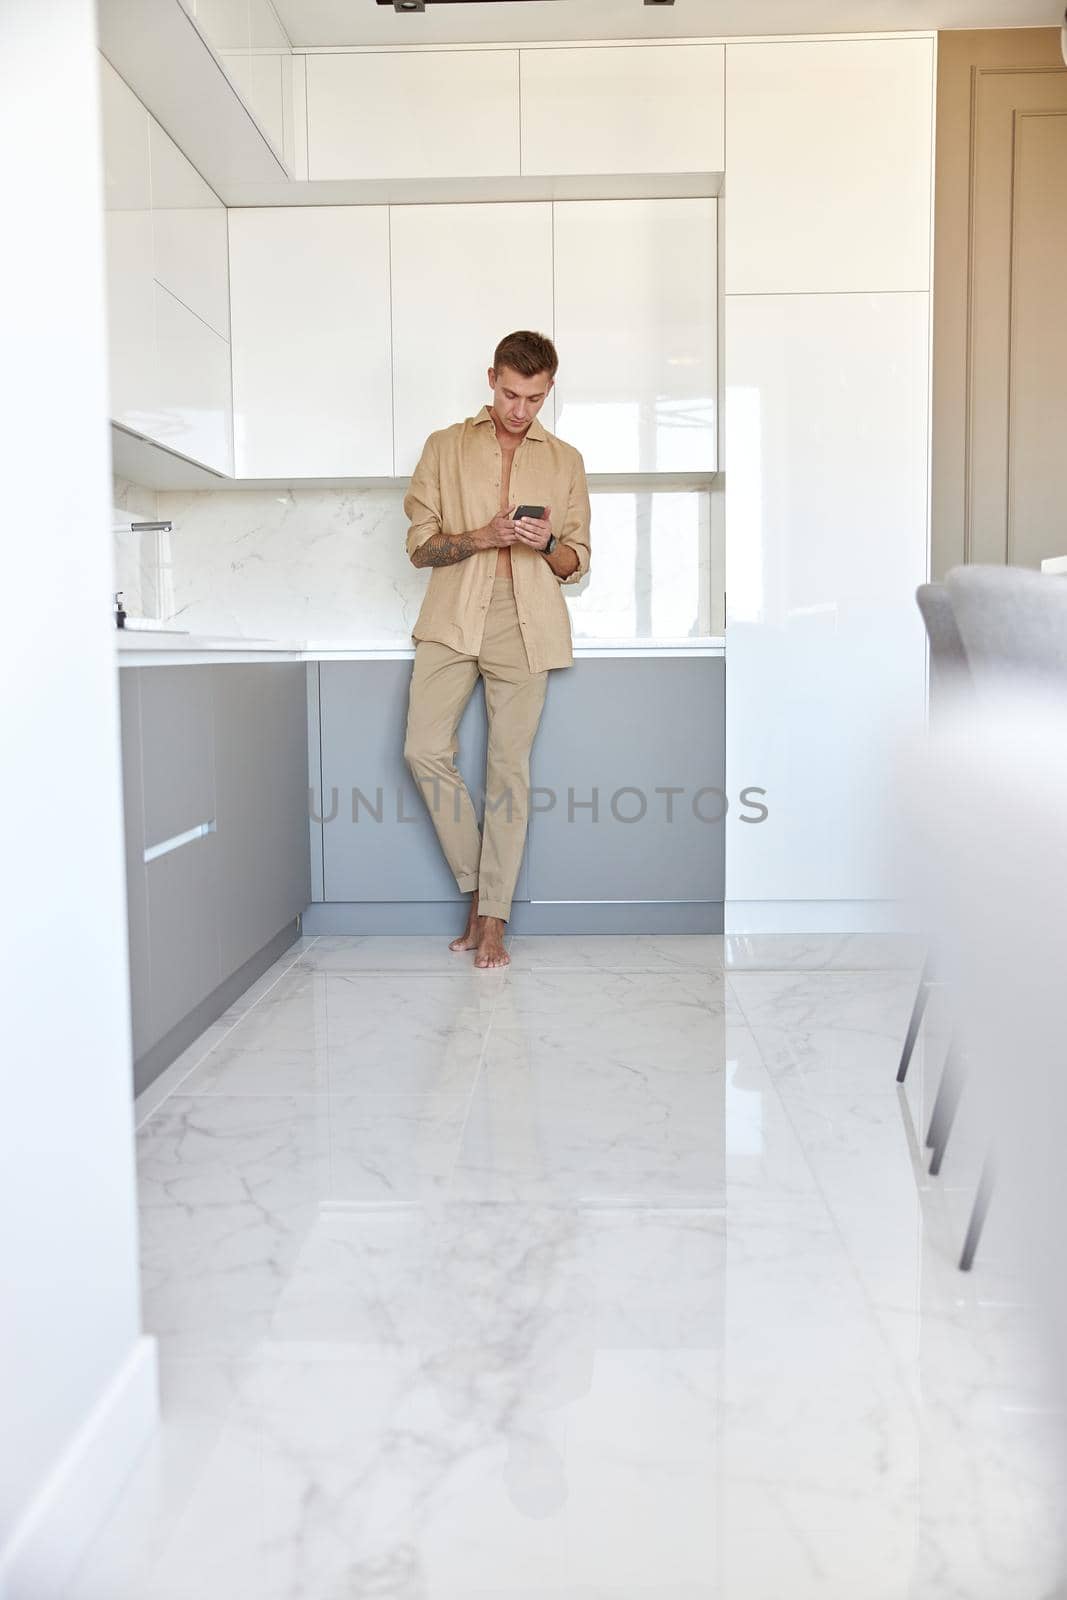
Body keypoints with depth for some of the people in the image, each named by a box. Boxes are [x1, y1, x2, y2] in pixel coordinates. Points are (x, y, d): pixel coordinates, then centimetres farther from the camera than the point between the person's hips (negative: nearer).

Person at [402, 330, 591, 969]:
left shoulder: (565, 461, 13)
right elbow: (420, 545, 7)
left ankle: (493, 920, 4)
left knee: (509, 768, -3)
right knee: (425, 750, -14)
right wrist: (480, 537, -11)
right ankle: (478, 883, 6)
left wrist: (547, 544, -10)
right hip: (453, 620, 1)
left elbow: (577, 564, 13)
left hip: (525, 627, 0)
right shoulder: (446, 447, 11)